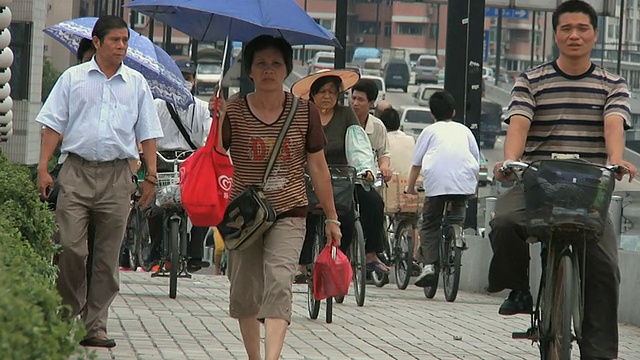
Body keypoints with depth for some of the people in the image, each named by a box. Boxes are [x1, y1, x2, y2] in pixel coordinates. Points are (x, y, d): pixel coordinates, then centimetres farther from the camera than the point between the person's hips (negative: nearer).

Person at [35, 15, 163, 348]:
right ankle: (68, 315, 7)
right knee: (71, 247, -10)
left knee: (108, 255, 1)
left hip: (117, 175, 2)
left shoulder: (136, 84, 12)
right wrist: (43, 167, -3)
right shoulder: (73, 78, 7)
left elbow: (147, 132, 15)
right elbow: (53, 124, 6)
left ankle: (95, 325, 6)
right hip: (76, 172, -2)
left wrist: (151, 174, 7)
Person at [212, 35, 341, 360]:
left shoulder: (304, 113, 2)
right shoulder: (233, 112, -3)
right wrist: (217, 122, -26)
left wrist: (331, 217, 11)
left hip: (288, 214, -1)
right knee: (244, 293, 7)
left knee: (279, 283, -19)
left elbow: (318, 168, 9)